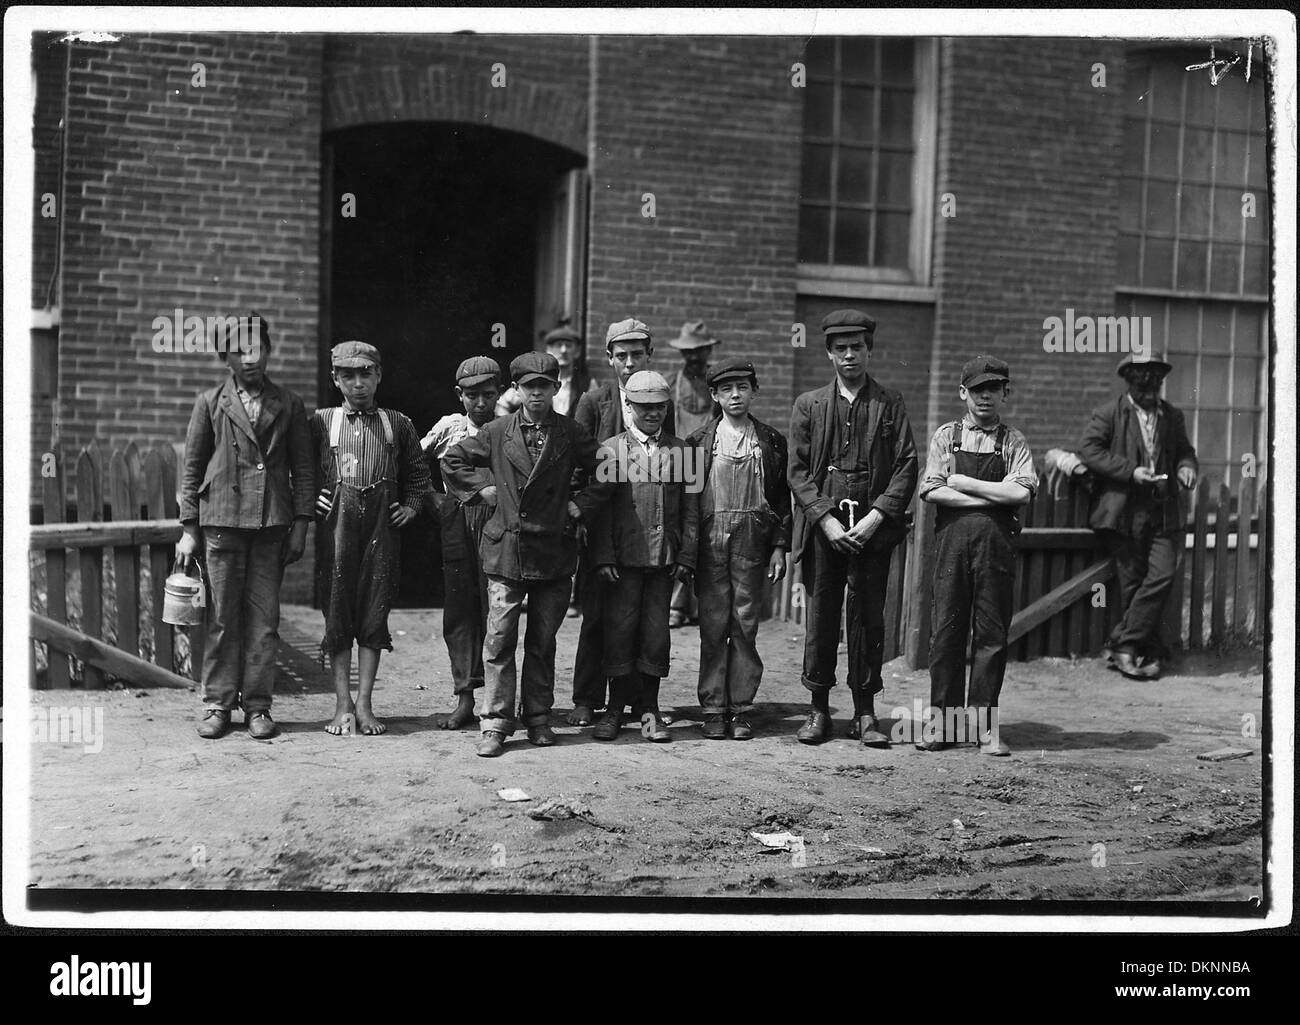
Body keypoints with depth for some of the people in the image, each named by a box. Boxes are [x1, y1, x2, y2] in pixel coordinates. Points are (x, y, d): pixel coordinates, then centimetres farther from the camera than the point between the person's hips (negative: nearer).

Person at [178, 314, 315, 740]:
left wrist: (301, 524, 3)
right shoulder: (210, 402, 8)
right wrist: (188, 529, 3)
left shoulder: (289, 405, 10)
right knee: (222, 617, 1)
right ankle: (217, 705, 10)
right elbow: (192, 467, 8)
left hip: (272, 523, 1)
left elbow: (302, 469, 11)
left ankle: (257, 705, 9)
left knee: (264, 617, 1)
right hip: (221, 521, 0)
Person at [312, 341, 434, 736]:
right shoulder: (320, 422, 8)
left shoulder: (398, 425, 11)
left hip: (382, 527, 1)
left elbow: (418, 474, 21)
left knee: (374, 613, 0)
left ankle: (365, 705, 6)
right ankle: (343, 705, 7)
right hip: (335, 526, 0)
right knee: (337, 613, 0)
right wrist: (310, 500, 1)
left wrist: (412, 506, 7)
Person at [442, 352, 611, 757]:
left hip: (554, 552, 0)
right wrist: (482, 487, 5)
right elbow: (452, 460, 15)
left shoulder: (573, 434, 4)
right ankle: (494, 723, 2)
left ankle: (538, 718, 20)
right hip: (505, 551, 0)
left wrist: (580, 505, 2)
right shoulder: (497, 432, 5)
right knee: (499, 637, -4)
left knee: (543, 641, 9)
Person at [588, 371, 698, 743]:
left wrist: (686, 555, 1)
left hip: (665, 558, 2)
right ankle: (616, 709, 13)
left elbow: (689, 507, 8)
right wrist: (603, 556, -8)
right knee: (620, 631, 2)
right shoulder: (610, 449, 2)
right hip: (624, 556, -2)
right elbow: (600, 507, -1)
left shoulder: (679, 450, 8)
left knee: (656, 634, 6)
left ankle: (648, 709, 16)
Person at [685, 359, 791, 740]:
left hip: (752, 542, 0)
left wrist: (779, 546, 0)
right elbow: (687, 497, 6)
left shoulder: (772, 441, 8)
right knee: (713, 626, 1)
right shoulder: (700, 441, 7)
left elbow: (782, 498, 8)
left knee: (745, 625, 2)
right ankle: (713, 709, 7)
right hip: (710, 541, 0)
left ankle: (740, 708, 9)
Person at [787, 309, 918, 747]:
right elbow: (797, 470, 4)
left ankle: (865, 712, 11)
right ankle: (819, 710, 13)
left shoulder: (891, 405, 9)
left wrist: (876, 517, -9)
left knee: (869, 620, 2)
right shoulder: (808, 405, 10)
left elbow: (906, 467, 2)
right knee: (820, 618, 3)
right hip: (822, 527, 1)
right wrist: (826, 519, -7)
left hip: (872, 529, 0)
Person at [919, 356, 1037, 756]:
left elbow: (1021, 492, -6)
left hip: (996, 543, 0)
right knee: (947, 630, 0)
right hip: (952, 538, 0)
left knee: (992, 633, 1)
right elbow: (932, 491, -2)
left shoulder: (1013, 441, 10)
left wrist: (963, 483, -5)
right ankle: (942, 721, 7)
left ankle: (986, 725, 8)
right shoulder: (946, 436, 11)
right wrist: (992, 497, -6)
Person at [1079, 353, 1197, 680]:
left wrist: (1187, 467, 0)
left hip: (1163, 513, 4)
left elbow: (1184, 451, 24)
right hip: (1124, 512, -3)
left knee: (1163, 575, -11)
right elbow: (1089, 449, -8)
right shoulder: (1108, 414, 2)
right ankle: (1149, 652, 9)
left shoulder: (1173, 416, 16)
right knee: (1132, 582, -1)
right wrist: (1130, 471, -16)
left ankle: (1122, 644, -3)